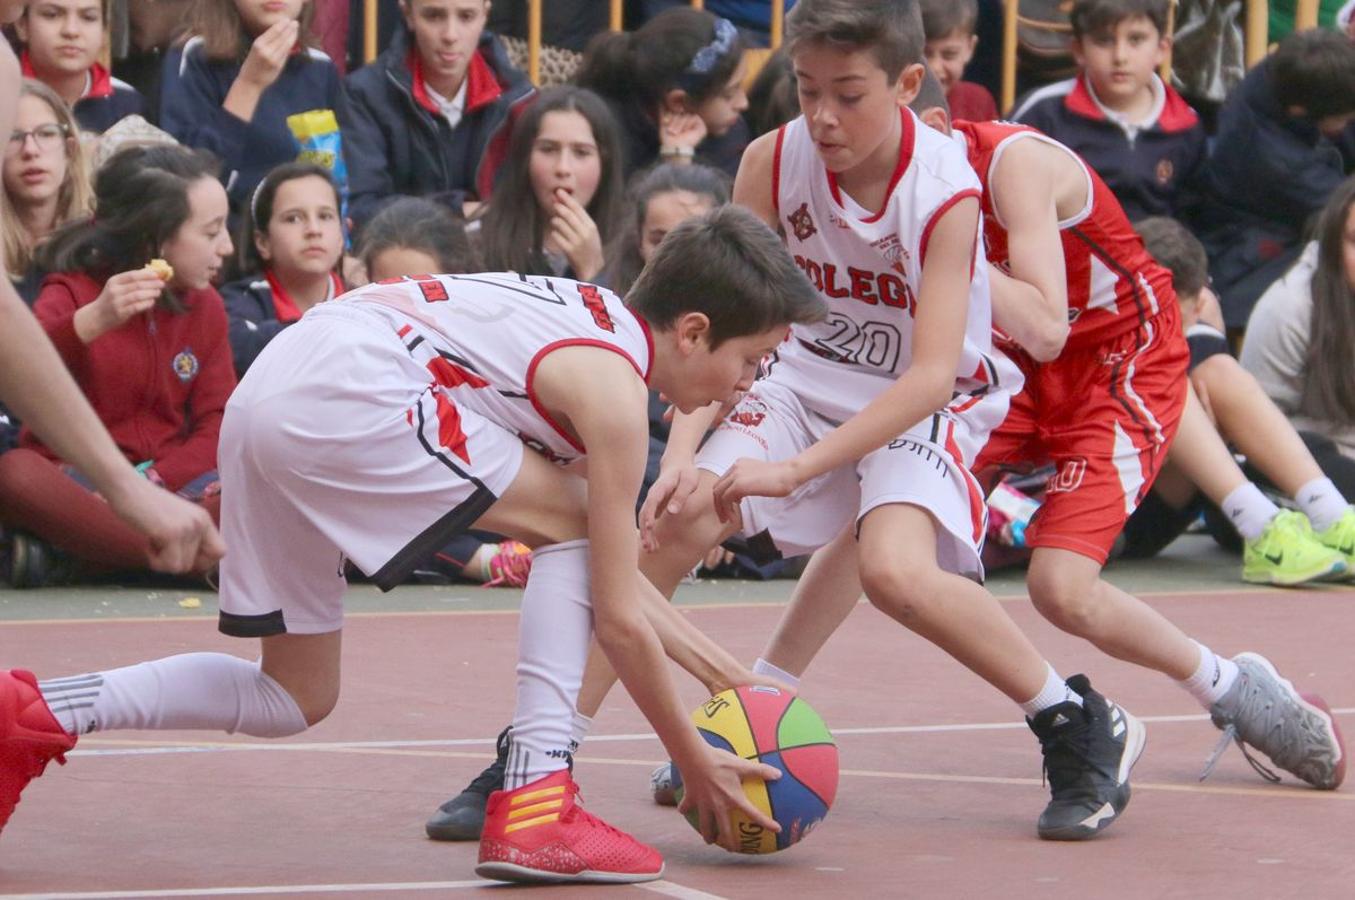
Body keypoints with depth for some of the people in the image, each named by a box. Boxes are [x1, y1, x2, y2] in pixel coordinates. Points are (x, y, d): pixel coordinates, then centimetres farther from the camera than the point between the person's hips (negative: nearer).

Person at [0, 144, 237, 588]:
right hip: (75, 480, -4)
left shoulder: (205, 306, 10)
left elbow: (217, 422, 1)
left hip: (171, 481, 4)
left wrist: (153, 484, -17)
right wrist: (92, 321, -40)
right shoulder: (73, 293, -4)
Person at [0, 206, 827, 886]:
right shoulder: (613, 391, -5)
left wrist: (730, 674, 28)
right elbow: (617, 618, -2)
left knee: (294, 699, 19)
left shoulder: (595, 327, 22)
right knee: (571, 522, 1)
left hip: (266, 396, 9)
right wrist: (694, 760, 7)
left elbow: (615, 579, 29)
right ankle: (533, 808, -5)